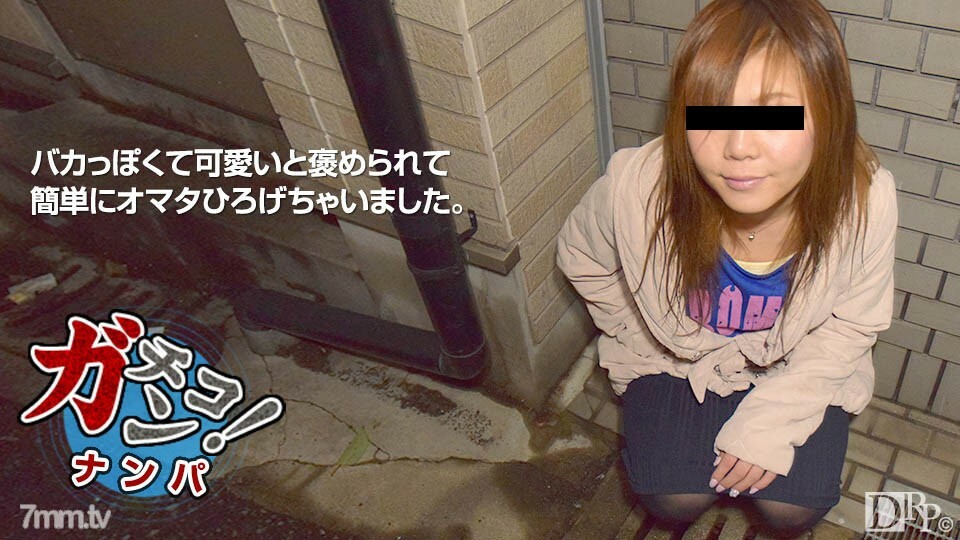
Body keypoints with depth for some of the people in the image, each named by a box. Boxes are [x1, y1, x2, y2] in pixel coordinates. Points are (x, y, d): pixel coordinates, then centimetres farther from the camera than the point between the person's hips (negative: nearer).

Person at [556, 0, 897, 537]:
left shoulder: (866, 198, -29)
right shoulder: (636, 186, -32)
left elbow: (850, 326, -11)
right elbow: (580, 258, -8)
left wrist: (772, 418, -17)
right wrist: (646, 341, -4)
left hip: (799, 366, 1)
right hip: (677, 357, 0)